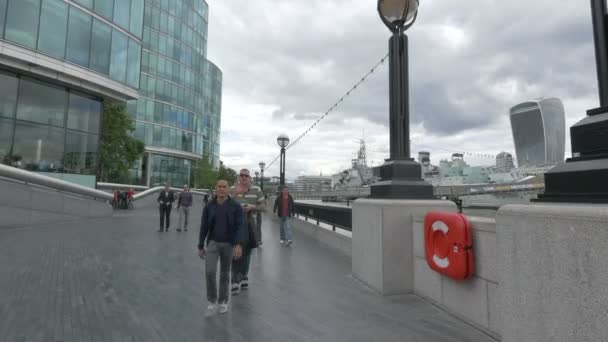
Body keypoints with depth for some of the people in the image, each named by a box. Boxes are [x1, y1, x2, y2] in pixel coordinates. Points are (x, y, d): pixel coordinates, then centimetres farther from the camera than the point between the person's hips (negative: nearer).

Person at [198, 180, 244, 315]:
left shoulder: (236, 206, -7)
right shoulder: (209, 207, 0)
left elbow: (239, 226, -12)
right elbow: (204, 227, 4)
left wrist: (238, 244, -22)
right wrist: (200, 246, 5)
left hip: (229, 244, -1)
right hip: (213, 243, 1)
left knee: (224, 274, 10)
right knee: (210, 272, -12)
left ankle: (223, 301, 28)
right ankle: (212, 301, 8)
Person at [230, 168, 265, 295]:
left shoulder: (256, 190, 3)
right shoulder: (232, 189, 3)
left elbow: (262, 206, 6)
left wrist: (252, 207, -13)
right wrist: (235, 192, -19)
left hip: (249, 224, 2)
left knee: (246, 251, 12)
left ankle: (243, 277, 29)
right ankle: (236, 281, -2)